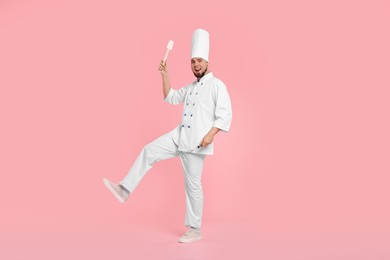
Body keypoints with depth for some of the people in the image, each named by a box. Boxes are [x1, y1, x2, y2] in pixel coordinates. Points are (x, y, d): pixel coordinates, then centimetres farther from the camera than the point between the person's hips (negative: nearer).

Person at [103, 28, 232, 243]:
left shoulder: (217, 85, -7)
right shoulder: (191, 87, 18)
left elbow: (225, 115, -14)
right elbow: (171, 98, 25)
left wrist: (210, 134, -24)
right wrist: (165, 75, 15)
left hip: (196, 141, -7)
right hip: (179, 135, 8)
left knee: (192, 184, -1)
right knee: (149, 151, -2)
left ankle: (194, 230, 12)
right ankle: (125, 189, 3)